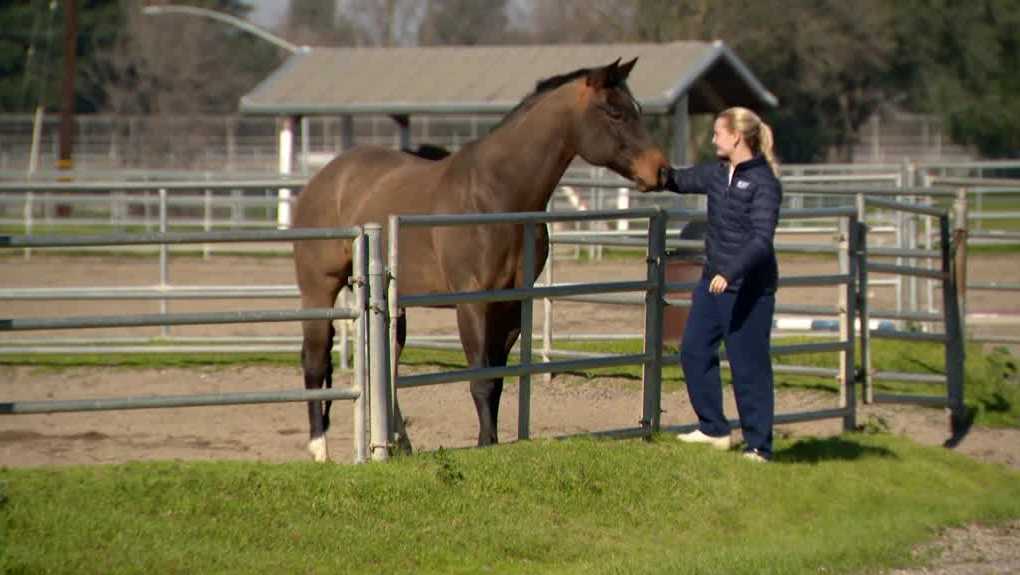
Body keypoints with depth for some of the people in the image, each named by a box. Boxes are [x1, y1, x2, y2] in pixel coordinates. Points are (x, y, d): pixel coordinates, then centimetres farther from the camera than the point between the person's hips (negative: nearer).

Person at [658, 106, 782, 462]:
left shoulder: (763, 182, -16)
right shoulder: (718, 173, 8)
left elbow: (761, 239, -23)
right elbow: (682, 181, 25)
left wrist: (731, 273, -32)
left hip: (749, 288, -9)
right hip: (713, 281, 9)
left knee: (748, 365, -3)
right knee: (694, 352, 13)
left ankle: (758, 445, 5)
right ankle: (713, 429, 25)